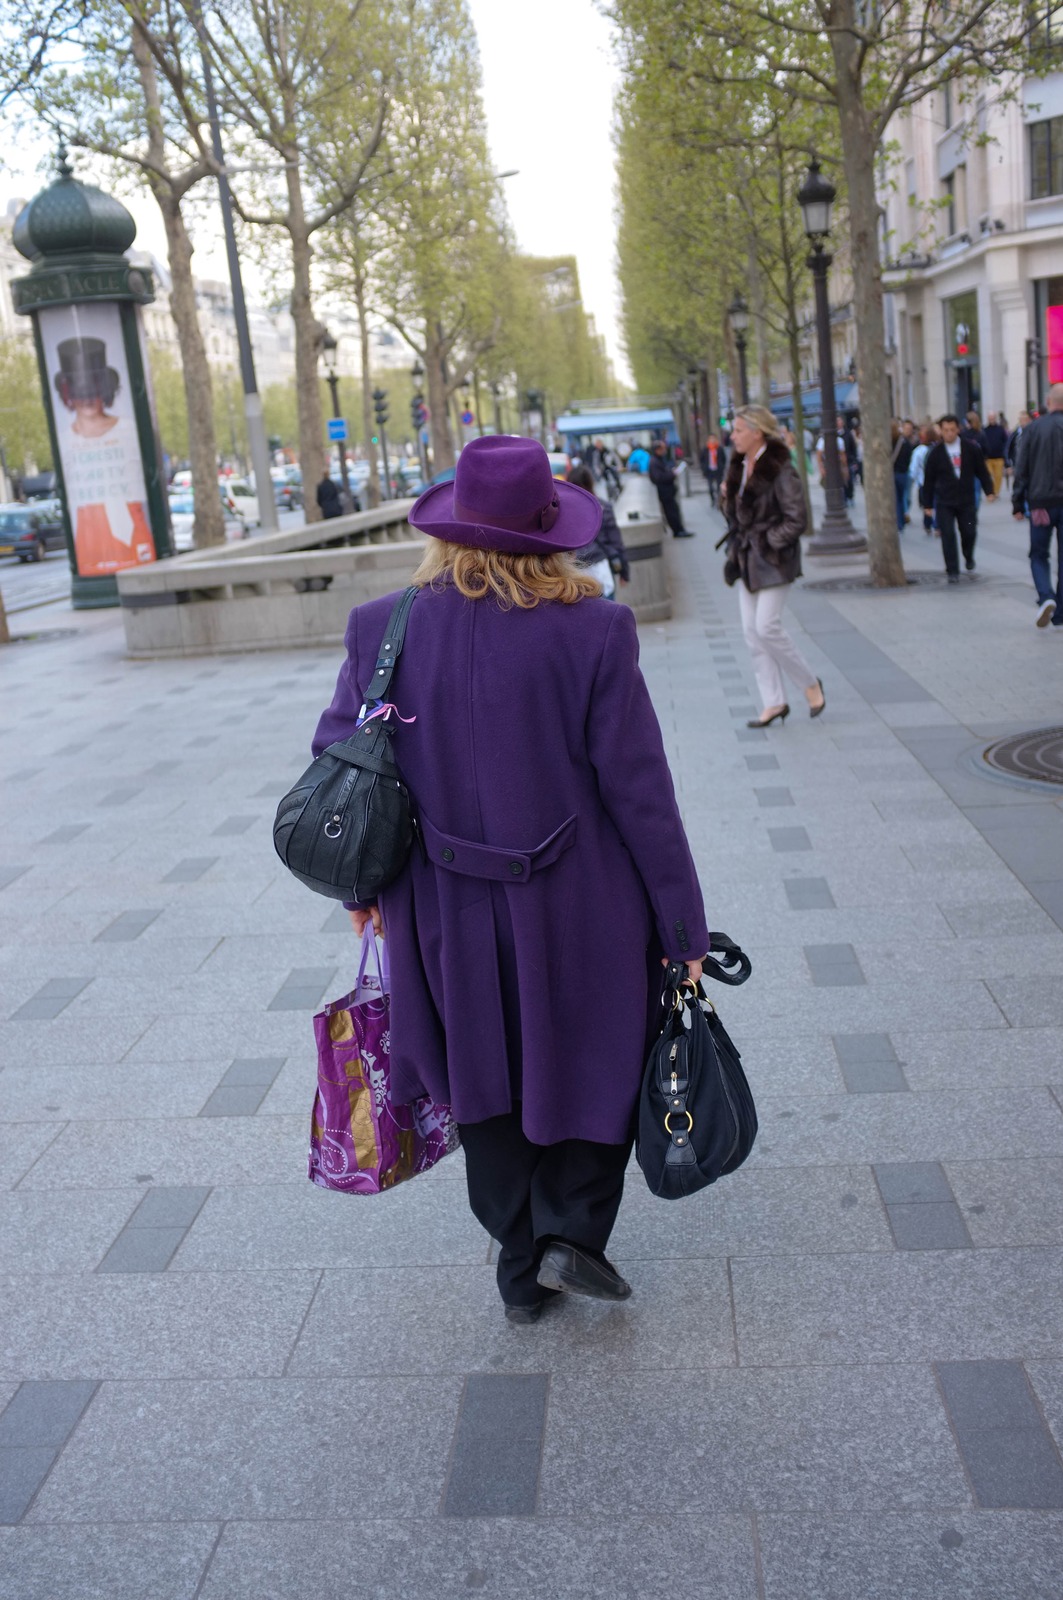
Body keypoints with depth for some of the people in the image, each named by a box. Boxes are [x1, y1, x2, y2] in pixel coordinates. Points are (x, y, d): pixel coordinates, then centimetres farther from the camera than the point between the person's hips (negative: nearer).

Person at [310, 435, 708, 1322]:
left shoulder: (381, 628, -9)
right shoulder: (595, 632, -16)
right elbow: (639, 791, -13)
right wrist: (681, 926, -2)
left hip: (448, 915, 3)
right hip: (576, 915, -2)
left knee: (488, 1082, 21)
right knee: (600, 1054, 24)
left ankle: (522, 1268, 35)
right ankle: (571, 1229, 17)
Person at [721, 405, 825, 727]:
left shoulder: (779, 469, -15)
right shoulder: (739, 467, 10)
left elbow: (797, 519, -17)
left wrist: (768, 541, -15)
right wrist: (727, 498, 1)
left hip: (773, 560, -8)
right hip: (747, 560, 8)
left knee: (767, 626, -12)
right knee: (752, 631, 5)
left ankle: (810, 683, 10)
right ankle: (773, 703, 11)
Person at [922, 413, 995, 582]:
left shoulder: (971, 448, -1)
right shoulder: (935, 453, -4)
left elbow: (982, 471, 7)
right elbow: (929, 480, 2)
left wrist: (989, 490, -1)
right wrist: (928, 504, 1)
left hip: (967, 500, 1)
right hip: (944, 503, -1)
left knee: (969, 532, 4)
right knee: (948, 536, -7)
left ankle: (969, 558, 35)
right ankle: (952, 571, 0)